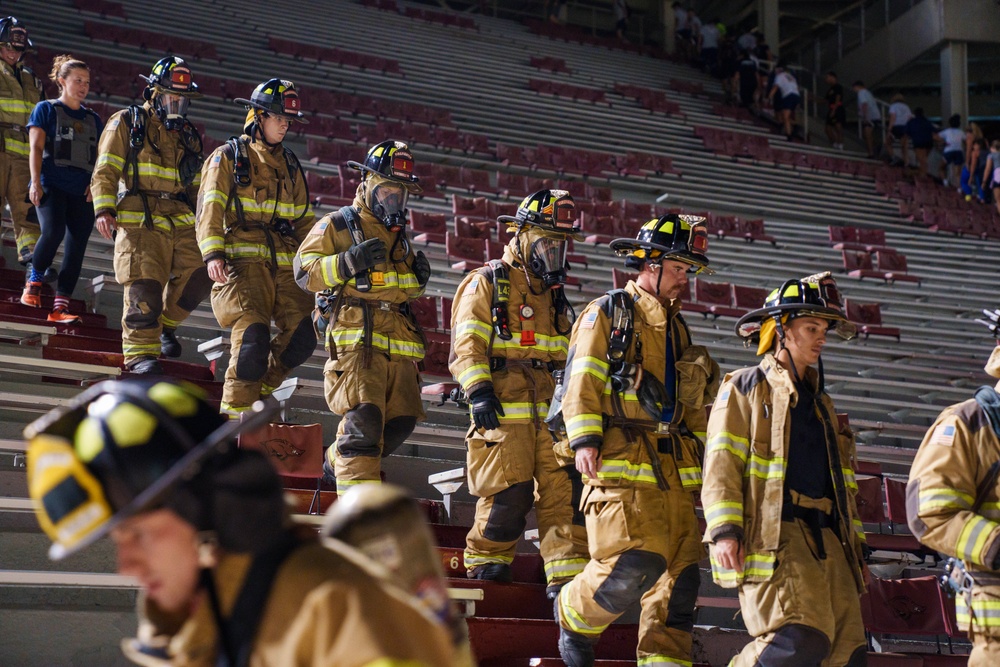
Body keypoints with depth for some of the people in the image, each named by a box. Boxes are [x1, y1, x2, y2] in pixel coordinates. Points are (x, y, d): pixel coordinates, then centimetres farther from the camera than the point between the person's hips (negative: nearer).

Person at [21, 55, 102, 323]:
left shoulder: (93, 120, 21)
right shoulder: (46, 109, 10)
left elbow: (100, 158, 18)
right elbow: (36, 148, 1)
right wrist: (36, 182, -10)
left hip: (83, 191, 4)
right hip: (52, 185, -4)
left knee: (77, 246, -7)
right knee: (53, 231, -27)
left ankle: (60, 306, -6)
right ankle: (34, 281, -2)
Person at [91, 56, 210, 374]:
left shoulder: (187, 134, 22)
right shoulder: (126, 123, 5)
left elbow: (195, 184, 28)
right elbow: (105, 171, -1)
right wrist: (104, 210, -13)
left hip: (180, 221, 5)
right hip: (140, 220, -5)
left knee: (198, 276, -8)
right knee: (144, 286, -13)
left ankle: (164, 324, 16)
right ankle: (140, 353, -5)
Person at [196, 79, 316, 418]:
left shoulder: (290, 165, 23)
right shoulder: (228, 157, 6)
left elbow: (304, 219, 27)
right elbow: (210, 208, -4)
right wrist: (213, 253, -18)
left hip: (285, 265, 5)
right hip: (244, 260, -5)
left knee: (302, 337, -8)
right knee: (253, 333, -20)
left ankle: (260, 388, 15)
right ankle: (236, 409, -4)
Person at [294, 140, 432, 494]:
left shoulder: (400, 236, 26)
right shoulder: (337, 225, 4)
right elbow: (304, 271, -6)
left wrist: (418, 275, 13)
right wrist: (349, 262, -20)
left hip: (399, 345, 7)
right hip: (357, 340, -7)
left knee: (401, 421, 4)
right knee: (364, 418, -17)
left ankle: (339, 461, 27)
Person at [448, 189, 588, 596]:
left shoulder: (553, 294, 21)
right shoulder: (486, 284, 1)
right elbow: (466, 345, -8)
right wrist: (478, 391, -20)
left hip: (549, 410, 6)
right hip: (502, 410, -6)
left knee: (563, 487, -5)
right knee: (509, 493, -8)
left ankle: (568, 576, -5)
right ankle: (486, 560, 14)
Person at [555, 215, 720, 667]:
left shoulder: (677, 328, 23)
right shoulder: (609, 312, 3)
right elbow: (581, 380, -5)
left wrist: (701, 450, 19)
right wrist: (584, 438, -16)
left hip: (675, 469, 7)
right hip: (622, 462, -7)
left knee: (680, 573, 1)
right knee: (634, 565, -16)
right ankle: (574, 616, 10)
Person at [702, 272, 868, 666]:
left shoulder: (820, 403, 27)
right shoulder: (745, 388, 5)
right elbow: (721, 463, -5)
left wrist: (855, 545, 22)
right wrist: (724, 530, -17)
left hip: (827, 540, 7)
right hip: (772, 535, -7)